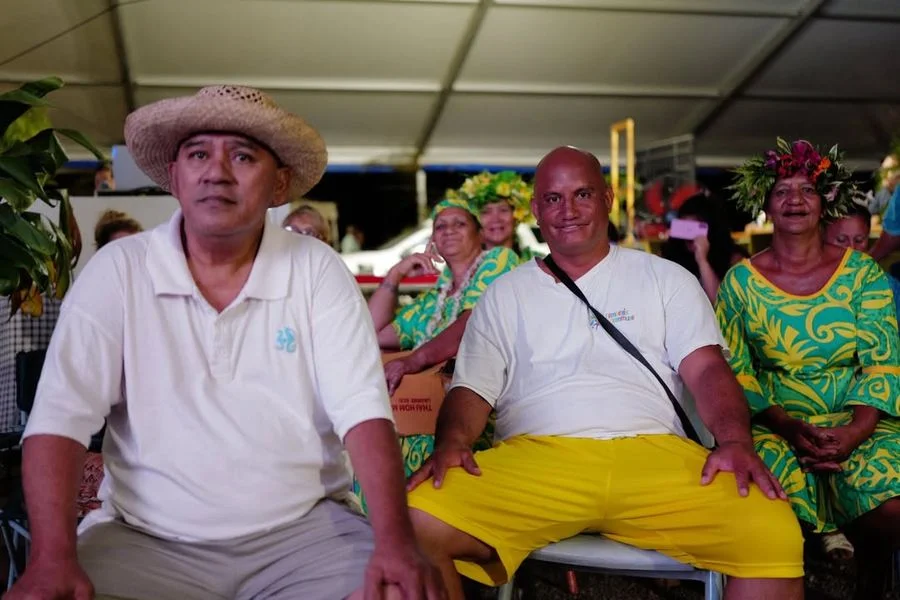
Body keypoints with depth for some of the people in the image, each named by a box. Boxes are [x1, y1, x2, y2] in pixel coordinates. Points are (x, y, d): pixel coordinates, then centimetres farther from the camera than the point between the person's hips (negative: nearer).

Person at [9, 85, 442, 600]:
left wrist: (395, 541, -24)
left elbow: (362, 408, -10)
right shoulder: (118, 270, -2)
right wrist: (53, 558, -20)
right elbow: (62, 414, -7)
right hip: (144, 538, 1)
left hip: (303, 532, 0)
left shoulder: (318, 272, -2)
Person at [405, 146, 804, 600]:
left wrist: (735, 440, -14)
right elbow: (473, 389, 12)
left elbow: (706, 369, 7)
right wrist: (452, 442, -11)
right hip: (533, 457, 0)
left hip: (655, 456, 0)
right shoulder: (504, 295, 19)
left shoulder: (665, 278, 17)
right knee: (420, 525, -28)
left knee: (774, 535, -28)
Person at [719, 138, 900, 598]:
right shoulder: (741, 281, 4)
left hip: (857, 423, 1)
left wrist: (856, 430, -18)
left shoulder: (862, 273, 5)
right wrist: (790, 428, -16)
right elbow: (735, 371, -1)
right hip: (776, 424, -1)